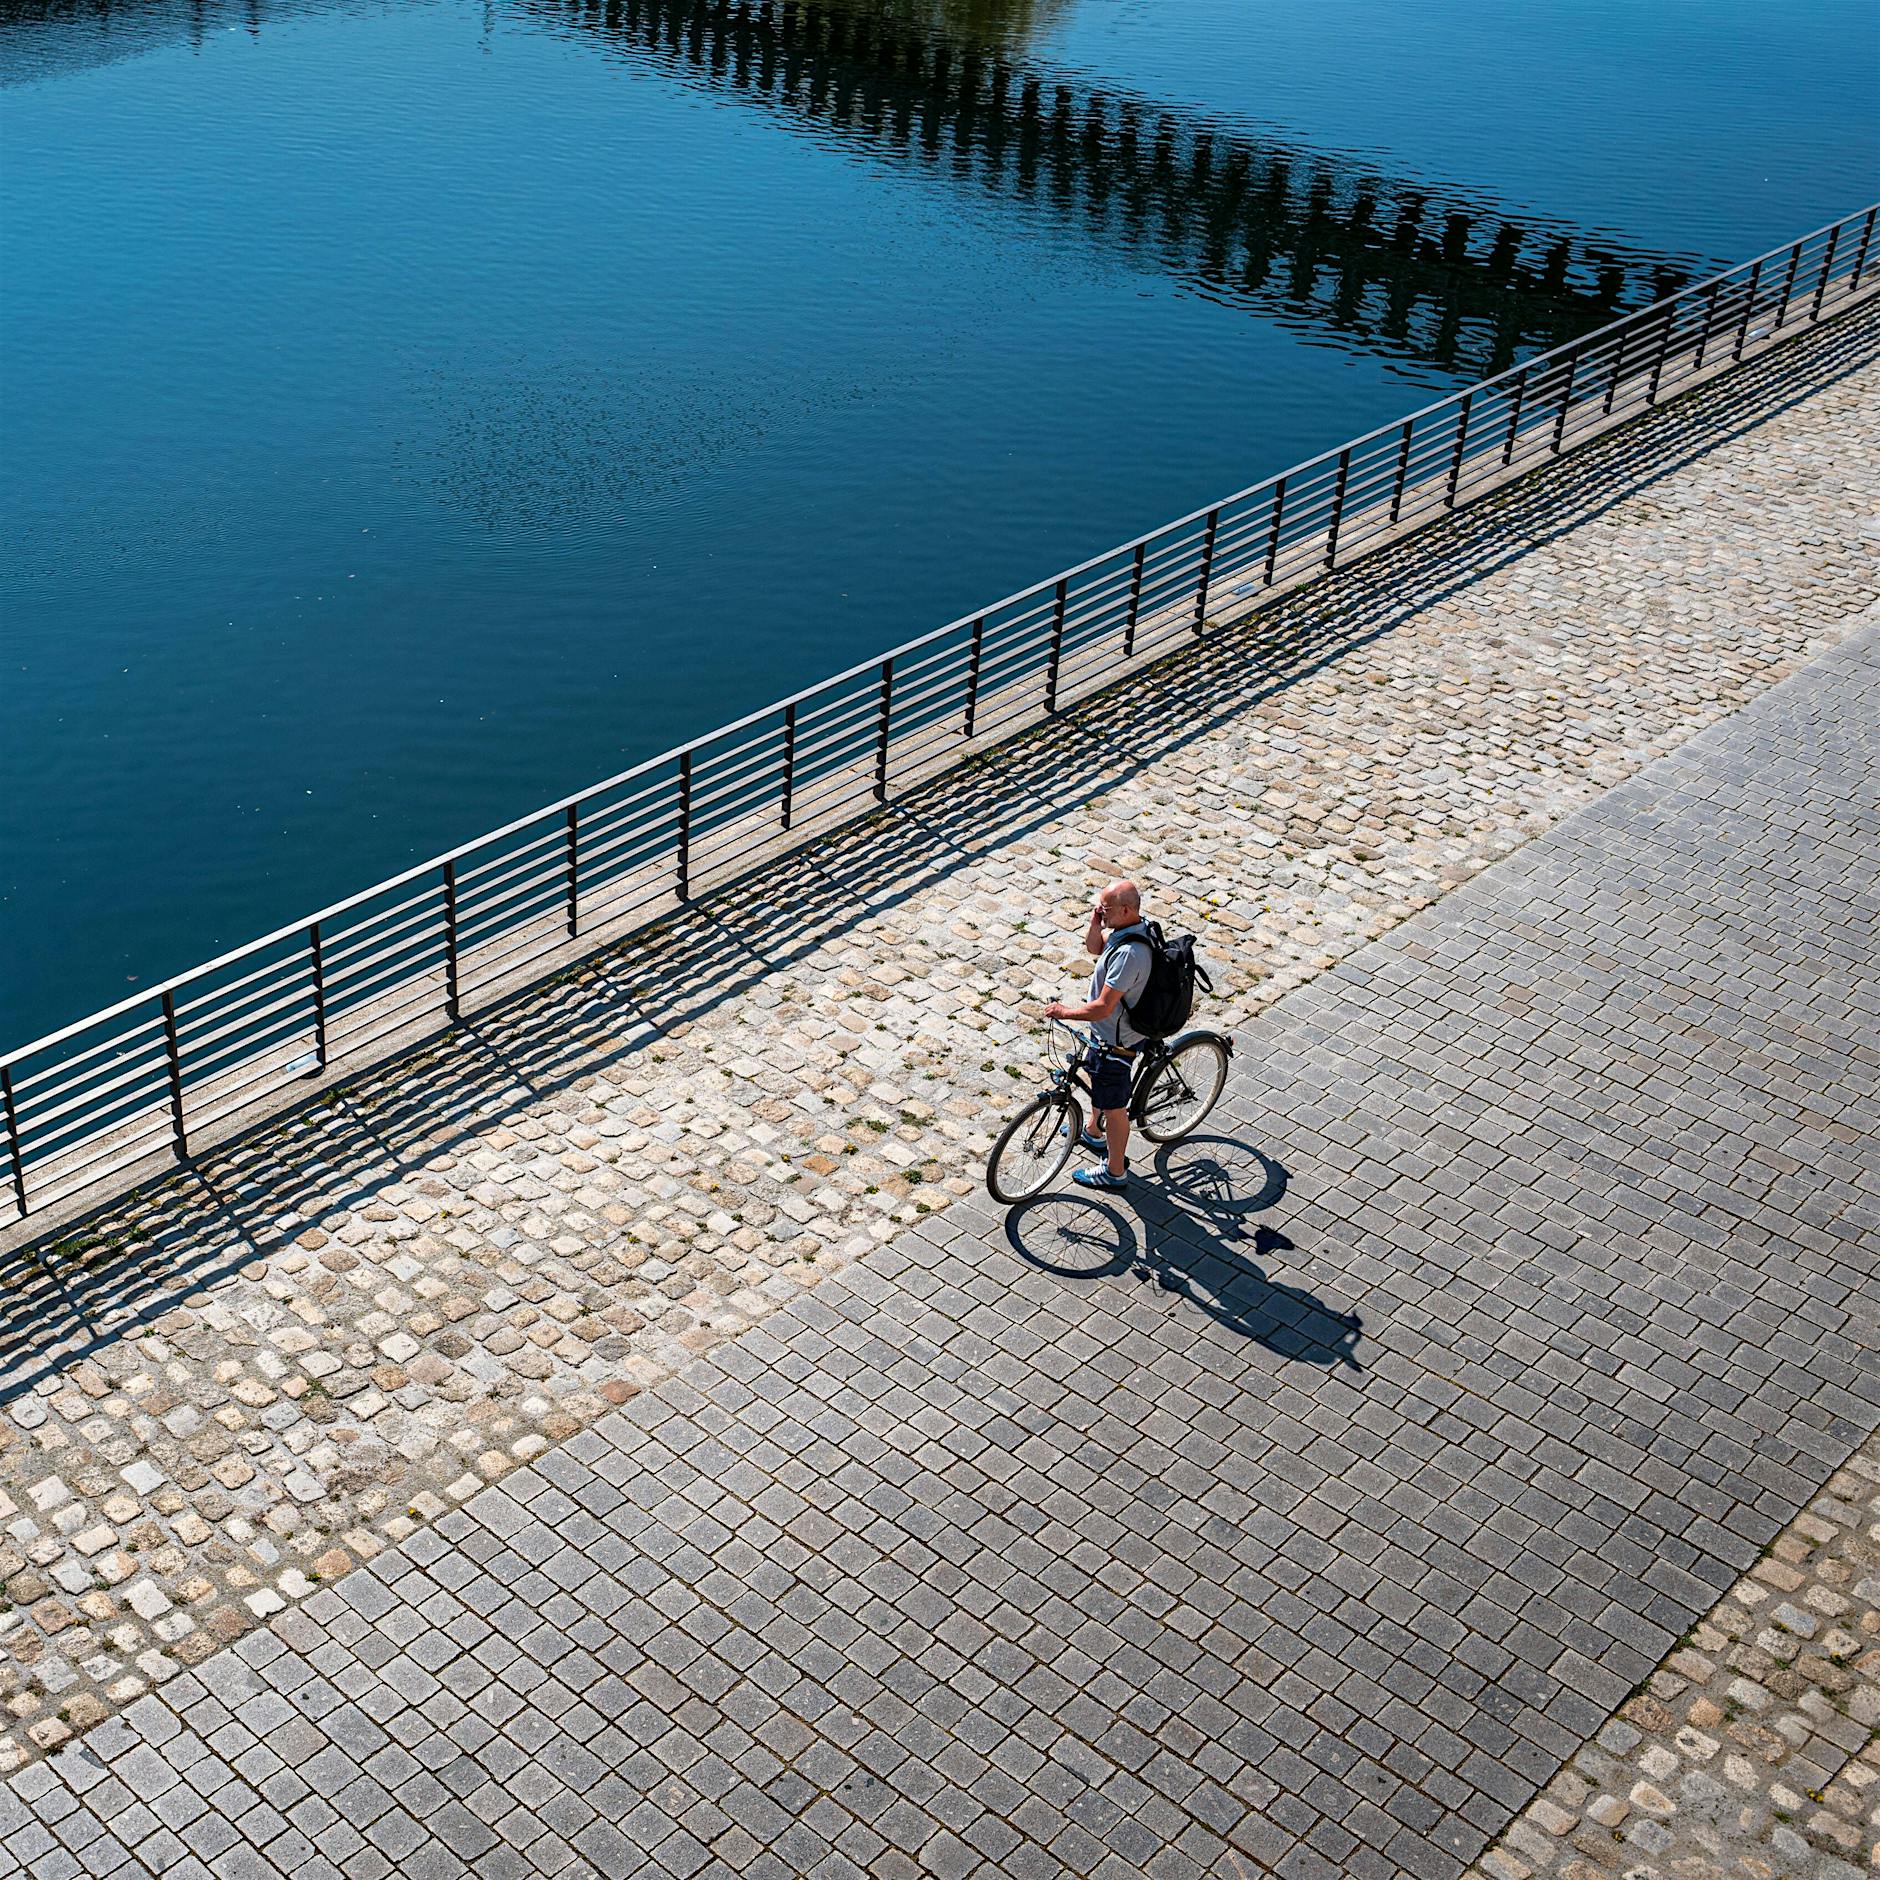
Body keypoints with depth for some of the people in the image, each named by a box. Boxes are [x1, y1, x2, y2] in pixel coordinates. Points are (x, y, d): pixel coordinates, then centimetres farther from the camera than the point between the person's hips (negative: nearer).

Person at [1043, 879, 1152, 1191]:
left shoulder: (1129, 954, -38)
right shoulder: (1129, 928, -8)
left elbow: (1103, 1007, -34)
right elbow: (1093, 947, 11)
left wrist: (1064, 1012, -20)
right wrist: (1095, 921, -9)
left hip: (1116, 1042, -10)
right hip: (1106, 1031, 10)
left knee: (1114, 1106, 10)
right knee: (1099, 1085, 33)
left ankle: (1115, 1171, 29)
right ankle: (1094, 1134, 58)